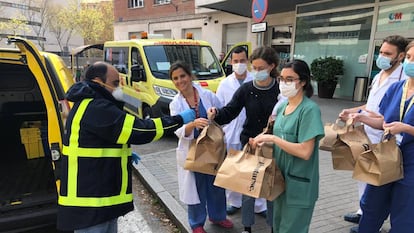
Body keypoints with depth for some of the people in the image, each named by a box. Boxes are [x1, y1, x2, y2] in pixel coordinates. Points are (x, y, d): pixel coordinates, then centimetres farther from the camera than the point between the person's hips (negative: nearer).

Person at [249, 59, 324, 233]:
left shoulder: (309, 109, -18)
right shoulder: (282, 106, 5)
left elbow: (305, 152, -25)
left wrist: (272, 138, -24)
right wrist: (264, 141, -4)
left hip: (299, 184, -7)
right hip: (281, 178, 7)